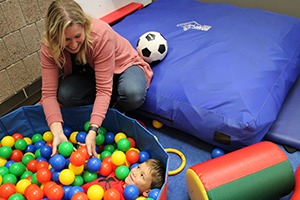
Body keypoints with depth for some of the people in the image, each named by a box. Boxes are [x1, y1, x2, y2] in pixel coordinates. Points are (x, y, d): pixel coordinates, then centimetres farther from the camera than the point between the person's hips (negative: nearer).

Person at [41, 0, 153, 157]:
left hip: (122, 66, -3)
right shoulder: (49, 47, -22)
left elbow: (104, 89, -36)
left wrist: (92, 131, -44)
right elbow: (49, 93, -24)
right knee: (64, 95, -28)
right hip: (88, 74, 4)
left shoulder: (101, 34, -35)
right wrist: (57, 133, -39)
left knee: (133, 95, -38)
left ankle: (118, 109, -2)